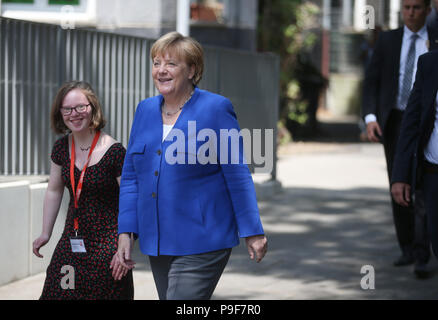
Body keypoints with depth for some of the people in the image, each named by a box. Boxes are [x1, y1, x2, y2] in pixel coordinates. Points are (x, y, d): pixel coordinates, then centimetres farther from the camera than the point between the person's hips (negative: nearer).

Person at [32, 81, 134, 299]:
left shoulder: (114, 152, -15)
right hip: (72, 239, 6)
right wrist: (45, 233, 19)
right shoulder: (62, 148, 4)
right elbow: (54, 191, 16)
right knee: (57, 293, 1)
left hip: (107, 244, -5)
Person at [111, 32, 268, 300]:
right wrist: (125, 232, 8)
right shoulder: (146, 110, 11)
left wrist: (252, 233, -6)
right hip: (158, 243, 6)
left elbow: (238, 176, -6)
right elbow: (131, 176, 14)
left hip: (202, 245, -6)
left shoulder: (215, 109, -6)